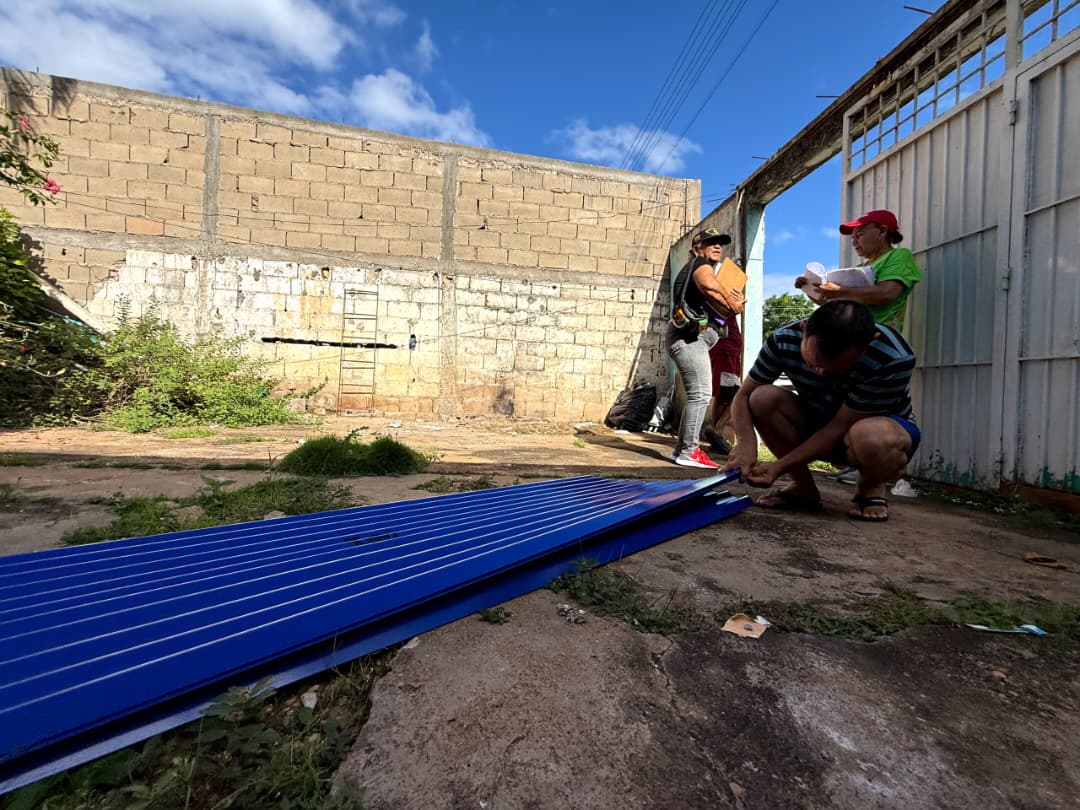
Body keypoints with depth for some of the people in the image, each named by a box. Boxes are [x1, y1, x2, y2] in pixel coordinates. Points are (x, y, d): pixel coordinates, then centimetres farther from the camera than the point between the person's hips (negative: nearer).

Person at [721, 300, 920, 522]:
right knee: (762, 398, -27)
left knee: (870, 437, -40)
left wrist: (778, 467, -33)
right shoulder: (784, 339, -23)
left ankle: (870, 488, -1)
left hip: (879, 425, -3)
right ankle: (804, 488, -6)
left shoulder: (894, 360, -32)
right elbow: (743, 395, -18)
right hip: (817, 423, 3)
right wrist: (745, 441, -37)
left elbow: (840, 428, -29)